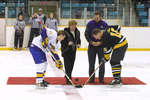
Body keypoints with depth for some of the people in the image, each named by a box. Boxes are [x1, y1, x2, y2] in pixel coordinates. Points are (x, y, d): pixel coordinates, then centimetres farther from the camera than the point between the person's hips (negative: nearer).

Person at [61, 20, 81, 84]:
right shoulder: (65, 32, -14)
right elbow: (62, 41, -13)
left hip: (73, 50, 6)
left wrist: (79, 44, 0)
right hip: (66, 50, -6)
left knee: (71, 64, 13)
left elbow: (78, 39, 19)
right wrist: (67, 43, -28)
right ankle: (68, 80, -7)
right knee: (67, 65, -9)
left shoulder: (77, 32, 6)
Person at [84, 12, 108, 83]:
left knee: (102, 63, 2)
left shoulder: (104, 24, -1)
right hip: (91, 46, 1)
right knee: (91, 63, 3)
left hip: (101, 46, -1)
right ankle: (91, 78, 11)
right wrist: (91, 42, -9)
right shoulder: (90, 24, 1)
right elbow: (86, 34, 3)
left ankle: (101, 78, 11)